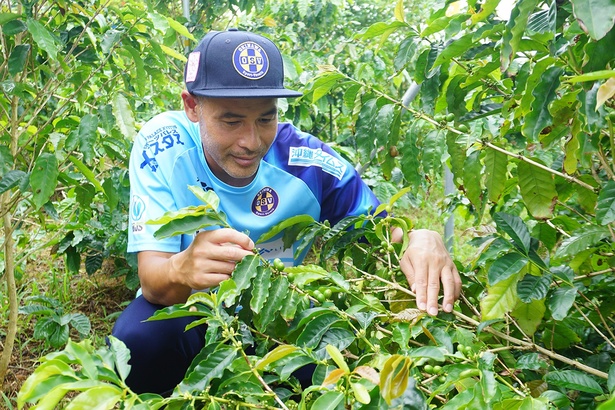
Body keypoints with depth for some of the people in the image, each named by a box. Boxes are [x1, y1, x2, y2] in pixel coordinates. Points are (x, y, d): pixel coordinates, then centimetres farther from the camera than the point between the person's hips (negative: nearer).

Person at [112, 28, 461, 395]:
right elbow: (152, 278, -28)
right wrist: (182, 269, -54)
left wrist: (420, 239, -33)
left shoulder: (306, 161, -19)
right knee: (140, 338, -32)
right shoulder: (162, 148, -22)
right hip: (185, 309, -1)